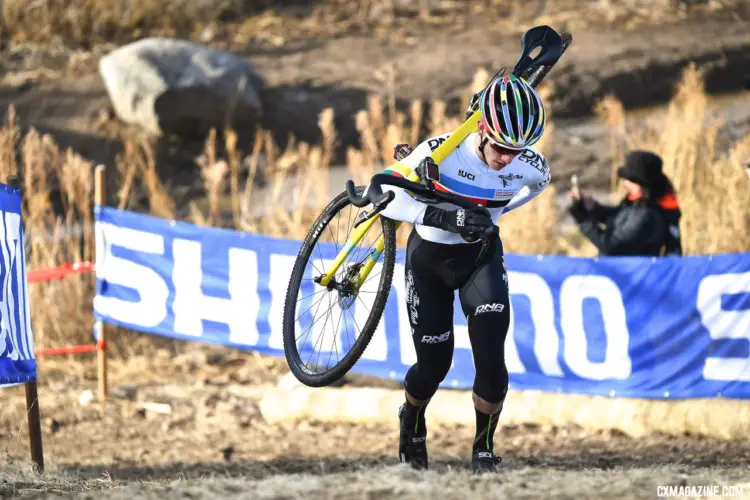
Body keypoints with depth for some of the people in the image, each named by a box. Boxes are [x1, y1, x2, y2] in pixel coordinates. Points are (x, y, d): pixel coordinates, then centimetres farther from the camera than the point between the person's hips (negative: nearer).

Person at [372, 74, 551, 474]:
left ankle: (483, 449, 7)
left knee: (491, 361, -15)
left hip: (481, 256, 2)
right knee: (434, 364, 4)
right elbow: (387, 197, -30)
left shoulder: (531, 166, -20)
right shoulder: (440, 152, -30)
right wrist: (447, 218, -41)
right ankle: (412, 424, 39)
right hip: (429, 258, -1)